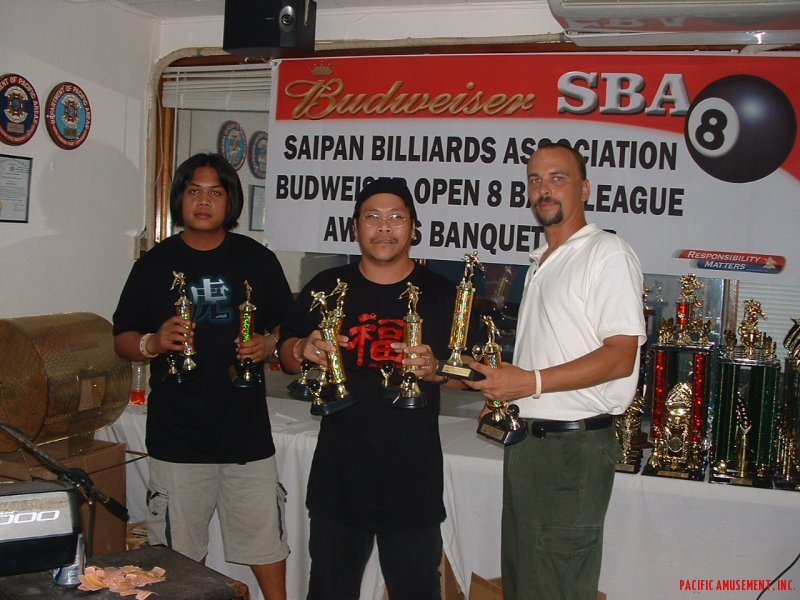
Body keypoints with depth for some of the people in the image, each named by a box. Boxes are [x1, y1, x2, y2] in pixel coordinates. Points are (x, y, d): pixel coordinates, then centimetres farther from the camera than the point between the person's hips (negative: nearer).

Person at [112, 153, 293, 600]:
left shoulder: (257, 259, 5)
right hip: (176, 435, 0)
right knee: (182, 554, 10)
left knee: (264, 539, 7)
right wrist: (154, 342, -14)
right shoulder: (155, 263, 5)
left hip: (247, 431, 0)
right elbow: (123, 340, 7)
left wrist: (268, 345, -11)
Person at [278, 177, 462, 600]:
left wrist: (433, 369, -18)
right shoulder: (328, 287, 4)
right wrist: (305, 350, -13)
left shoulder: (441, 294, 1)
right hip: (339, 470, 2)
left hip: (414, 475, -1)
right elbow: (286, 352, 9)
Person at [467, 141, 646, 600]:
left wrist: (533, 382, -23)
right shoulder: (541, 262, 18)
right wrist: (505, 390, 10)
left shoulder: (607, 253, -10)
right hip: (525, 437, 9)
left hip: (575, 444, -9)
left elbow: (620, 357, -18)